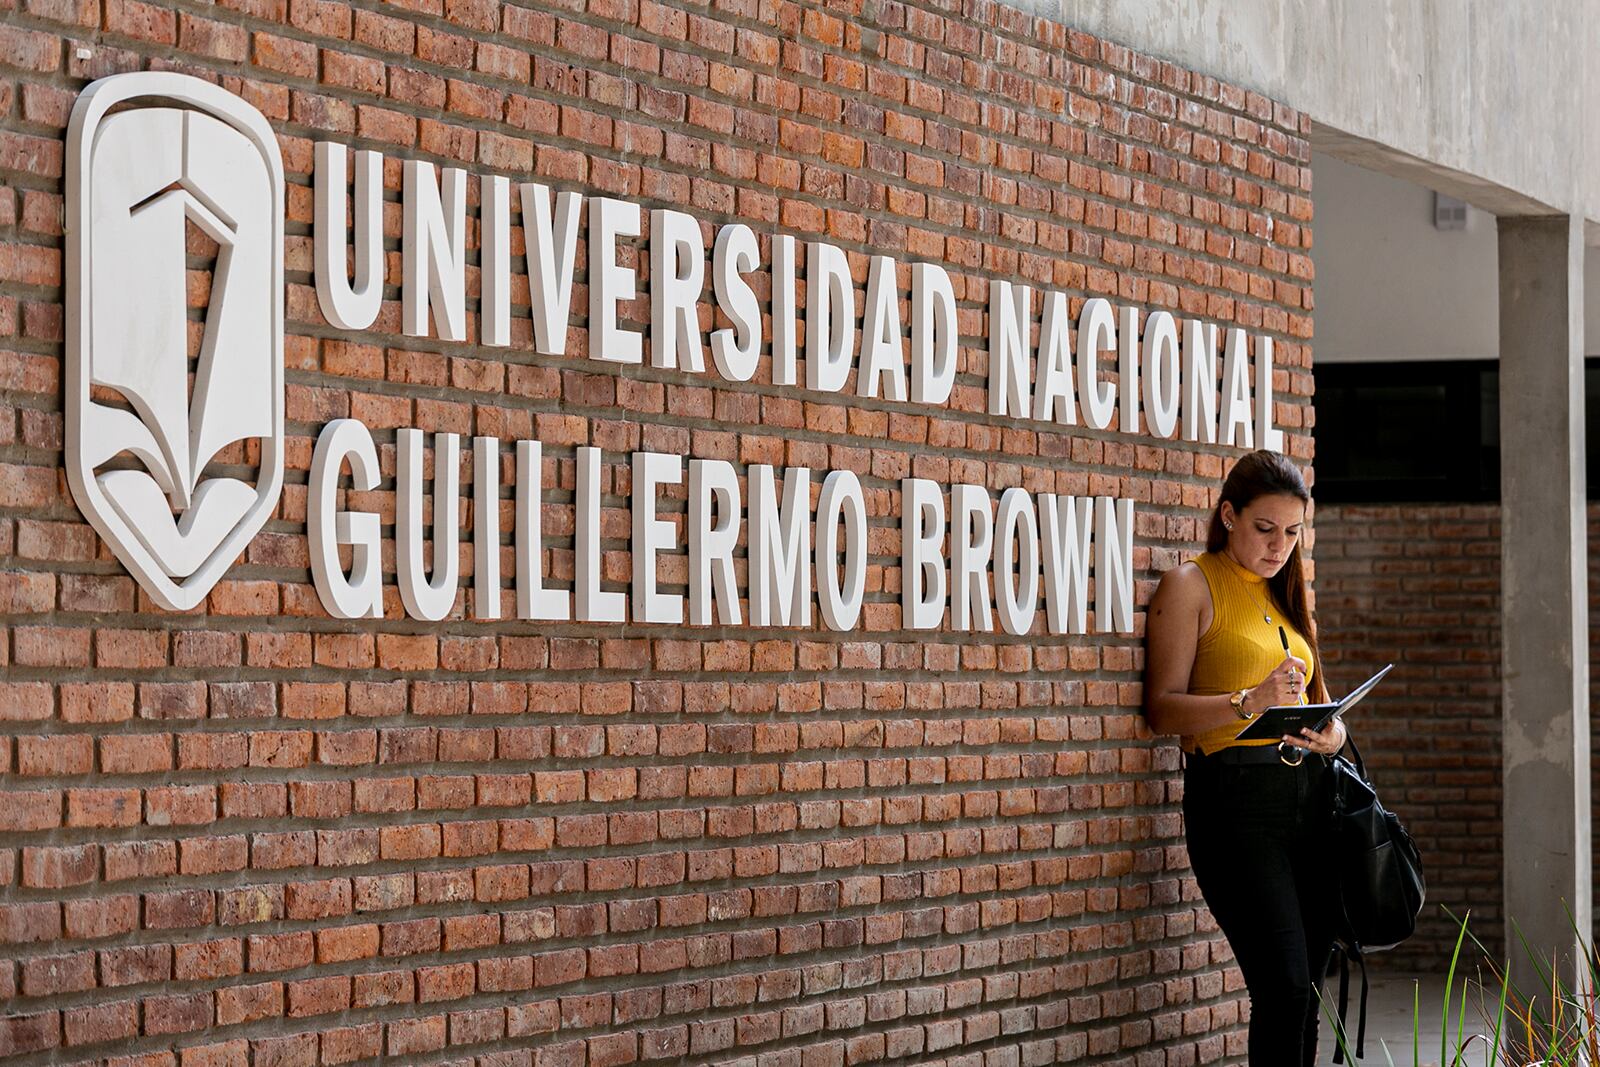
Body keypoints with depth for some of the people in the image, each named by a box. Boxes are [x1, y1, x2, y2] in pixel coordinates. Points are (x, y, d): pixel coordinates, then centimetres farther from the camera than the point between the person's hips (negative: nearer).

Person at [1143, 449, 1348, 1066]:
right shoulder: (1191, 586, 0)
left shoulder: (1284, 592, 21)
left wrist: (1332, 731, 0)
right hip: (1236, 800, -7)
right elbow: (1163, 709, -7)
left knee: (1306, 993, 4)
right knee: (1284, 986, -18)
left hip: (1308, 794, 7)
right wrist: (1252, 702, -22)